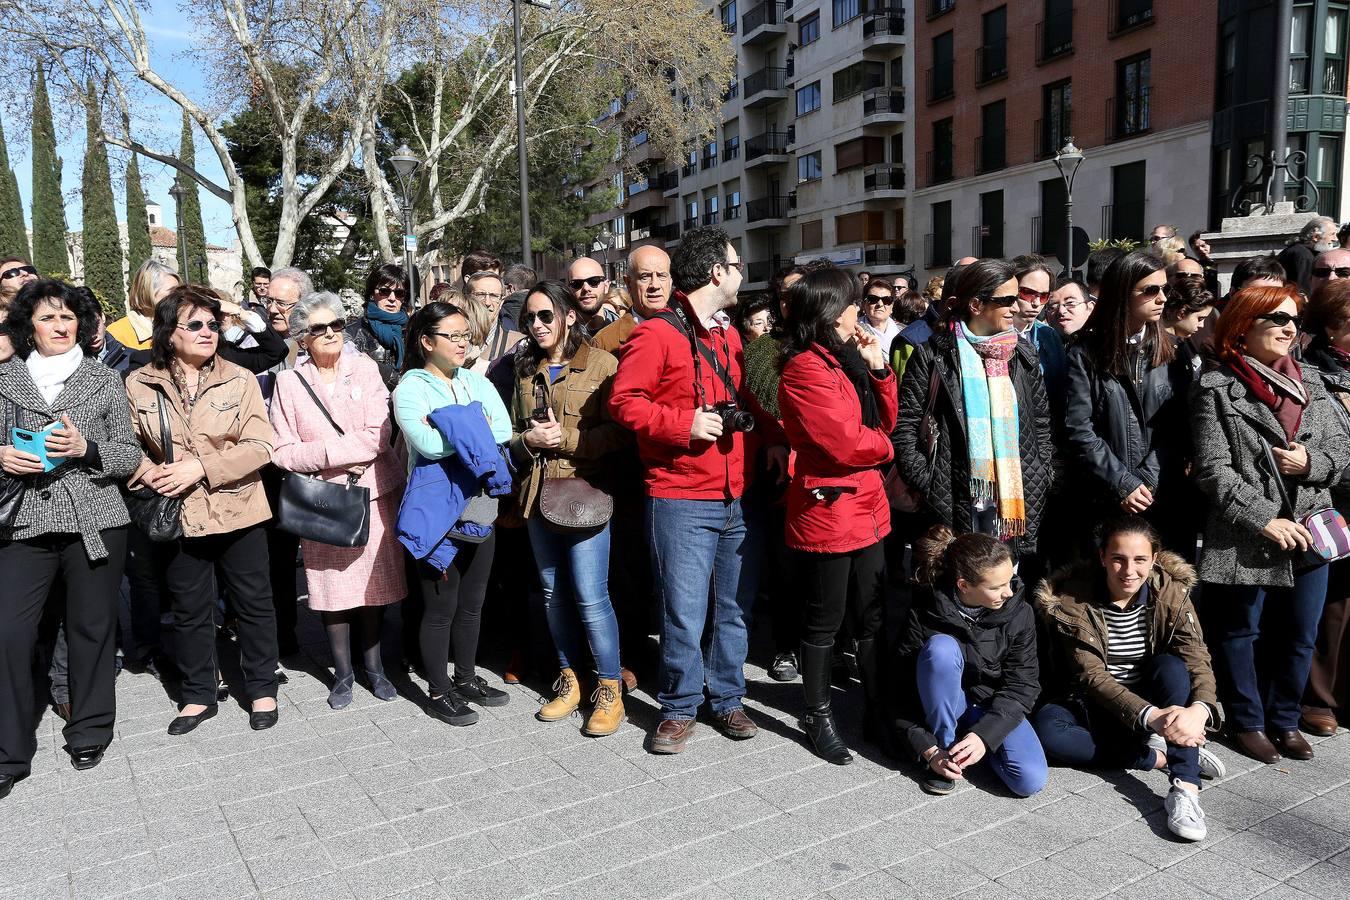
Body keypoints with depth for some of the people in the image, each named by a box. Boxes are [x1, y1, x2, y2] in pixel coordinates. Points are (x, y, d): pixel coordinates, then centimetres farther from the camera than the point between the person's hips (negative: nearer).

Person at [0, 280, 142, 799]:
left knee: (91, 629, 6)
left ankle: (89, 732, 24)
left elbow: (130, 457, 5)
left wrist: (86, 449, -12)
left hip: (94, 522, -1)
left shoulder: (105, 379, 7)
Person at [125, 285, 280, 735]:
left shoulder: (240, 380, -6)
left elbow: (259, 446, -10)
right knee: (190, 611, 13)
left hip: (238, 511, -1)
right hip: (177, 515, 1)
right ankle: (198, 695, 30)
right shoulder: (139, 384, -2)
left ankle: (262, 689, 27)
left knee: (254, 603, 10)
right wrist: (147, 472, -16)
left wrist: (200, 468, -19)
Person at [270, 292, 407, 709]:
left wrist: (321, 450, -13)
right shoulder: (288, 381, 3)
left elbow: (378, 437, -9)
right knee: (332, 583, 6)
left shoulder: (365, 369, 0)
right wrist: (343, 453, -14)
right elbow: (283, 451, -3)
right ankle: (343, 671, 24)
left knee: (374, 579, 8)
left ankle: (373, 665, 26)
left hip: (374, 493, 0)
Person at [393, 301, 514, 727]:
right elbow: (428, 444, -24)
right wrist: (474, 428, -12)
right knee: (440, 607, 5)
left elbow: (504, 429, -6)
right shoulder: (410, 389, -8)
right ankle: (439, 692, 20)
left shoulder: (477, 382, 9)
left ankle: (467, 678, 33)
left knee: (472, 603, 16)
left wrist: (452, 429, -16)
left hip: (480, 508, 6)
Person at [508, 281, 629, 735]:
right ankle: (569, 678, 28)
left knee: (591, 597, -5)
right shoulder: (526, 371, 14)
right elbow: (512, 433, 17)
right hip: (537, 495, 6)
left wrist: (566, 438, -16)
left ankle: (610, 688, 9)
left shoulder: (602, 364, -5)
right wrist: (530, 439, -4)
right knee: (554, 593, 14)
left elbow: (618, 432, -11)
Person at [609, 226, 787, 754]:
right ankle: (679, 707, 19)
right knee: (685, 613, 0)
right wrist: (684, 424, -21)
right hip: (681, 501, -7)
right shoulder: (656, 334, -9)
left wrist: (774, 436, 8)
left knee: (734, 608, 14)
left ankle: (726, 698, 30)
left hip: (737, 498, 7)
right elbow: (624, 401, -12)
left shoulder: (729, 334, 16)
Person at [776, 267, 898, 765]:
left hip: (867, 508, 9)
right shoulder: (805, 369, -15)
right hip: (826, 510, -9)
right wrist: (884, 445, -1)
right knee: (825, 621, 5)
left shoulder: (844, 359, 14)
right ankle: (818, 717, 21)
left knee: (873, 617, 15)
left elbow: (886, 421, 14)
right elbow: (845, 442, -20)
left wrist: (878, 368, 2)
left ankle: (877, 710, 27)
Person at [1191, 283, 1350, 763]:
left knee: (1299, 635, 14)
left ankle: (1285, 719, 32)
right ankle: (1249, 722, 27)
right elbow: (1213, 470, -14)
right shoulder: (1216, 388, -9)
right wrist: (1264, 519, -18)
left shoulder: (1309, 380, 9)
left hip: (1309, 531, 5)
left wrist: (1310, 463, -10)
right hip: (1244, 537, -5)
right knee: (1241, 632, 11)